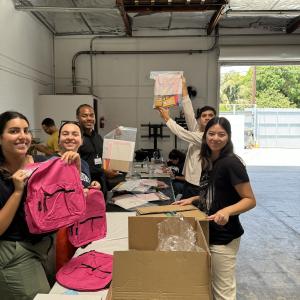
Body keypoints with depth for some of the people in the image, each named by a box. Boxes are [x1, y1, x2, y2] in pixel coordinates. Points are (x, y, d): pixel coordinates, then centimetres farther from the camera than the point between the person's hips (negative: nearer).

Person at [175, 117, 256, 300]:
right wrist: (193, 200, 7)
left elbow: (250, 200, -18)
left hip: (224, 235, -8)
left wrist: (227, 211, -33)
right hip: (208, 231, 8)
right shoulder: (208, 161, 6)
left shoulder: (231, 163, -19)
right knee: (211, 285, 22)